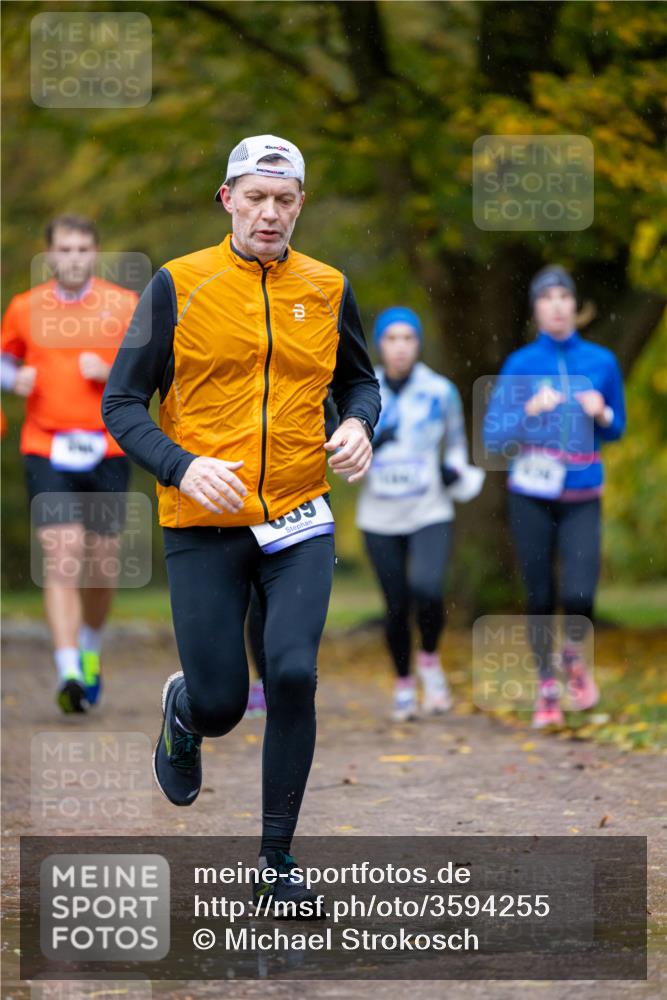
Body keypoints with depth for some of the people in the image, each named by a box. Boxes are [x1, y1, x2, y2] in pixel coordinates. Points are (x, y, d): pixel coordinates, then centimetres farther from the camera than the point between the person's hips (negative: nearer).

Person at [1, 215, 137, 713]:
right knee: (61, 555, -14)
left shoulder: (124, 306, 2)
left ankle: (91, 648, 36)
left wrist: (110, 372, -13)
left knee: (103, 559, 7)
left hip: (108, 451, 1)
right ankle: (68, 673, -18)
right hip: (47, 451, -1)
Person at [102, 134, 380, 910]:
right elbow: (121, 403, -3)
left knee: (293, 676, -16)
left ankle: (276, 859, 0)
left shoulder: (327, 290, 5)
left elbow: (359, 381, 20)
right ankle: (181, 709, 40)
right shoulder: (178, 286, -3)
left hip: (298, 523, 2)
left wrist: (358, 425, -3)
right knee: (219, 705, -1)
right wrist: (184, 466, -19)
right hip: (203, 525, -1)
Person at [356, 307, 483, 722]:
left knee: (427, 591, -24)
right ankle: (404, 686, 27)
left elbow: (456, 440, 15)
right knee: (397, 607, 4)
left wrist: (455, 469, -6)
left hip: (431, 515, -1)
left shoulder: (441, 391, 0)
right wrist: (369, 446, -19)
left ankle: (430, 658, 4)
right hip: (380, 518, 1)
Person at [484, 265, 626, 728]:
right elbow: (493, 436, -4)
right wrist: (529, 411, -20)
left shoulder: (602, 362, 3)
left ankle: (575, 655, 15)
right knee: (540, 597, 3)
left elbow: (616, 429, 14)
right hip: (532, 495, 0)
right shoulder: (520, 364, -1)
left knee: (578, 594, -16)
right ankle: (547, 689, 21)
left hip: (582, 498, 0)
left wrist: (601, 414, -8)